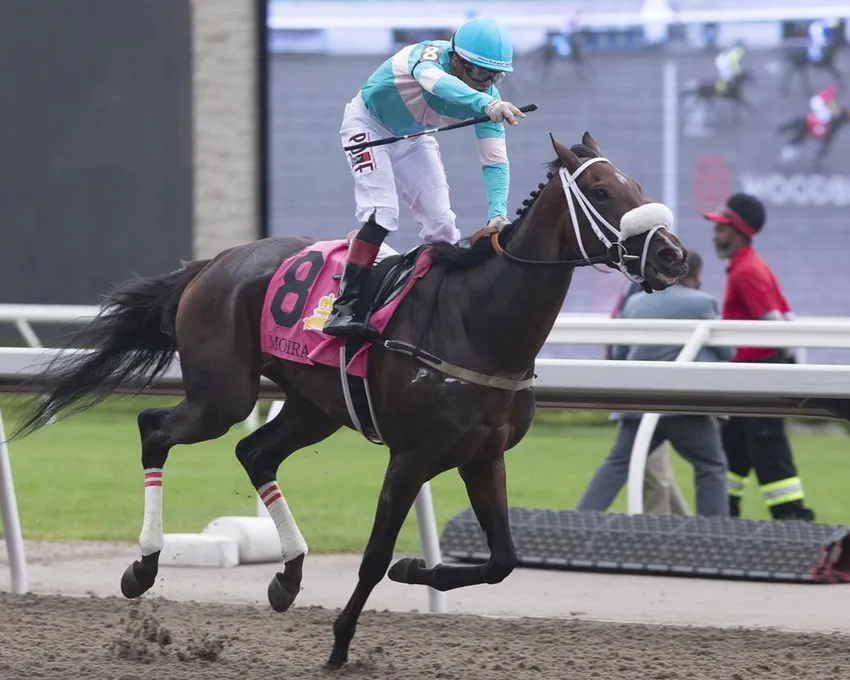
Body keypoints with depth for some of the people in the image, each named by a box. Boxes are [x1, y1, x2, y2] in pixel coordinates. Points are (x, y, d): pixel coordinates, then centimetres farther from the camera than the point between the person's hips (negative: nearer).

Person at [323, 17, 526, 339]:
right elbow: (436, 81, -60)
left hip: (411, 137, 6)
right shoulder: (431, 55, -36)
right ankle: (343, 308, -23)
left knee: (441, 222, -3)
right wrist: (486, 105, -79)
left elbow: (495, 160, -21)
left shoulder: (487, 97, -20)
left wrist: (498, 213, -40)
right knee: (381, 212, -21)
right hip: (368, 122, -6)